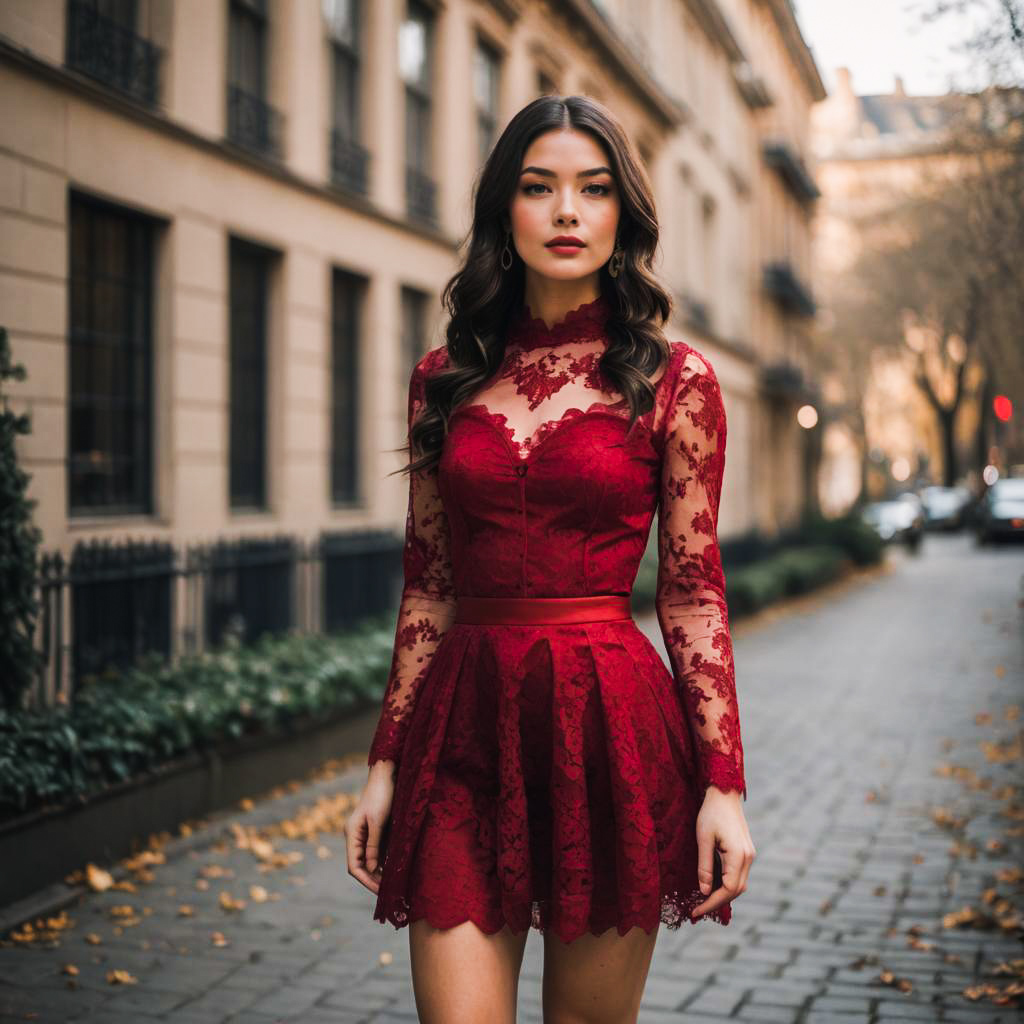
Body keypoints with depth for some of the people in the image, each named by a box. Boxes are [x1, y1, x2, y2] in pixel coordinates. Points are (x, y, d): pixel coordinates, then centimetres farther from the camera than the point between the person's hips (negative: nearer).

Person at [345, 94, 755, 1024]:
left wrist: (723, 783, -5)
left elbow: (694, 595, 0)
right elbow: (427, 587, 10)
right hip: (465, 731, 2)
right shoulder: (445, 379, 8)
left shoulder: (676, 381, 1)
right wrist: (385, 764, 8)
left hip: (612, 727, -2)